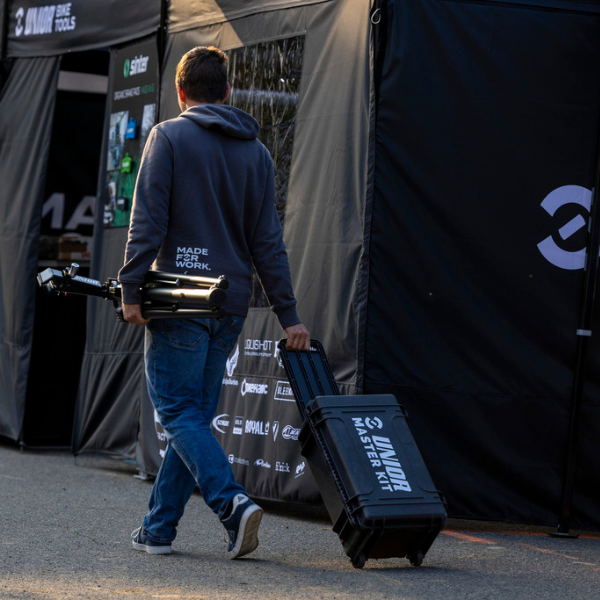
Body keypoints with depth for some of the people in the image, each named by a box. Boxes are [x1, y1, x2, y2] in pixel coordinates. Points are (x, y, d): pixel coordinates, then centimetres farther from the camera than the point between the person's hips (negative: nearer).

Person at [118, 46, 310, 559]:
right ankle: (159, 526, 14)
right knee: (196, 414, 10)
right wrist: (288, 315, 10)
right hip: (232, 304, 5)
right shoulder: (256, 151, 12)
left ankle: (233, 503, -23)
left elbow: (148, 222, -11)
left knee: (178, 412, -4)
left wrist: (132, 288, -10)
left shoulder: (169, 137, -3)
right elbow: (268, 241, 10)